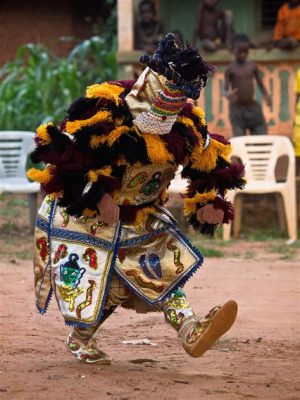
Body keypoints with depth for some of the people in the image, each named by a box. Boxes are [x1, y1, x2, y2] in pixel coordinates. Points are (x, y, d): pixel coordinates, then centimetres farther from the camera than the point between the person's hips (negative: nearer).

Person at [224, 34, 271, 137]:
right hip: (237, 109, -4)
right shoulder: (230, 69, -6)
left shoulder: (253, 66, 4)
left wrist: (266, 96, -11)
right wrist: (227, 95, -33)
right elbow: (225, 89, -9)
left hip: (253, 107, 4)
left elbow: (261, 84, 8)